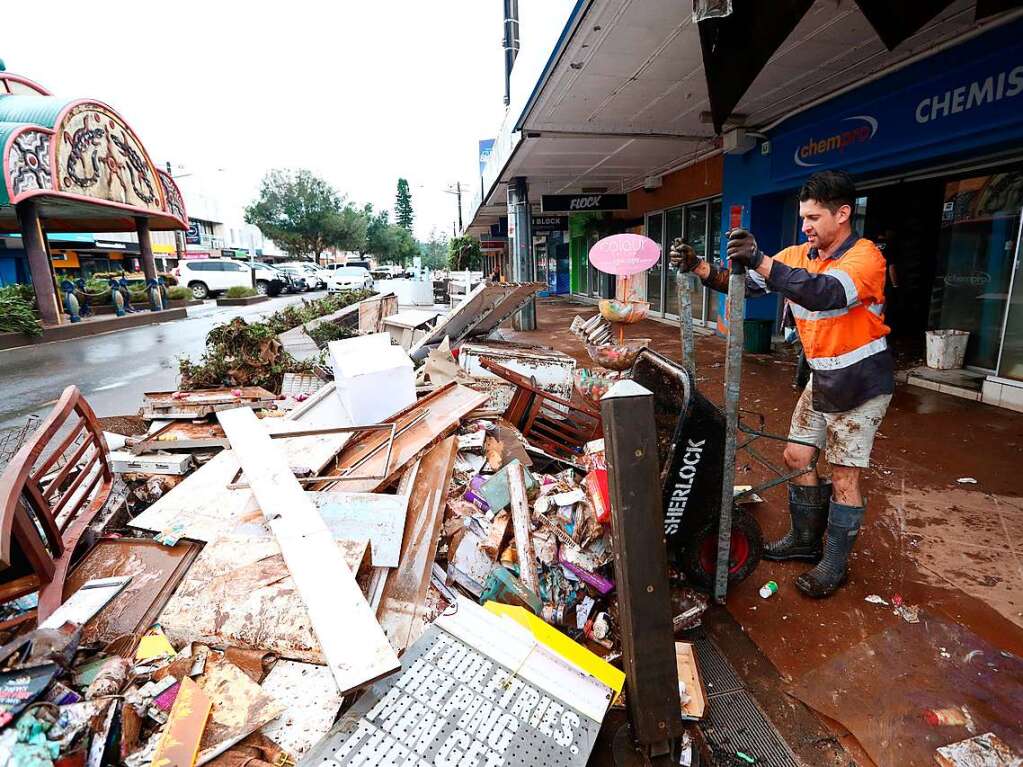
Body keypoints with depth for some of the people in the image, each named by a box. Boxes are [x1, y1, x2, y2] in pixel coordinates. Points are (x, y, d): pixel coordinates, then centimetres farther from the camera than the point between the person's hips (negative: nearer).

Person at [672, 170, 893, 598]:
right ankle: (805, 539, 30)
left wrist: (761, 261, -50)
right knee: (796, 456, 11)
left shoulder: (865, 256, -20)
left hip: (861, 385, -7)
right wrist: (702, 269, -22)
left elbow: (827, 293, -40)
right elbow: (745, 283, -4)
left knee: (843, 476, 0)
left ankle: (834, 565, 17)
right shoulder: (797, 256, 0)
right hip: (821, 380, 7)